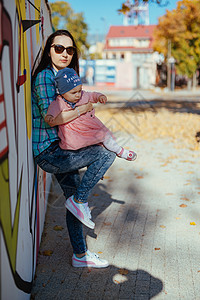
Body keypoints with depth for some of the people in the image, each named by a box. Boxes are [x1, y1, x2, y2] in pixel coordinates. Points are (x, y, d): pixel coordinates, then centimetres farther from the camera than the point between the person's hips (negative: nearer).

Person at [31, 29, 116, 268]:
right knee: (107, 153, -14)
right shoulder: (44, 76, -15)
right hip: (48, 152, -9)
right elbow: (51, 118, -24)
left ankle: (80, 255, 28)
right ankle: (80, 200, 0)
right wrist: (84, 108, -13)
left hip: (60, 151, 9)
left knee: (74, 200, 14)